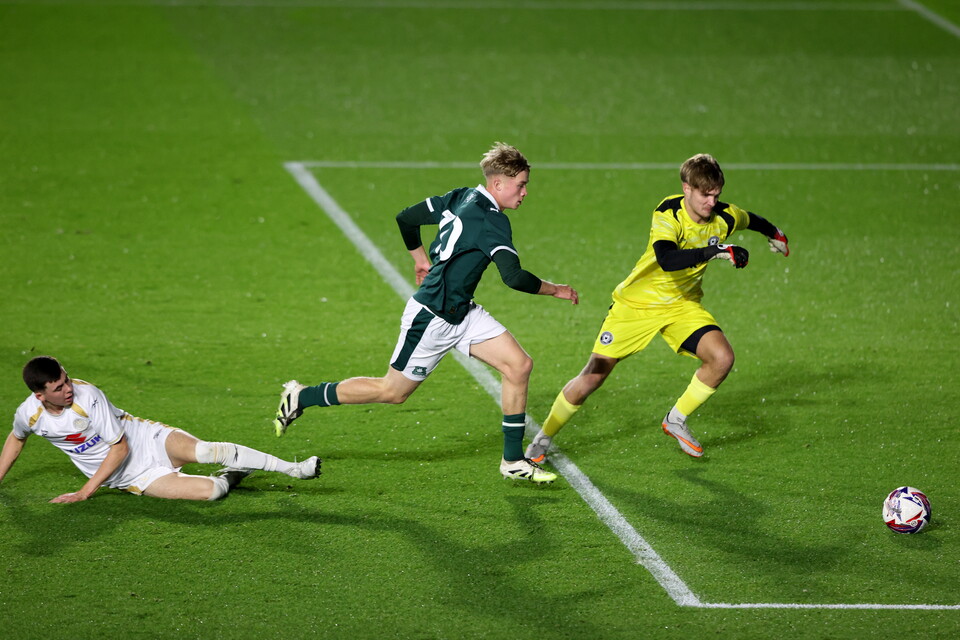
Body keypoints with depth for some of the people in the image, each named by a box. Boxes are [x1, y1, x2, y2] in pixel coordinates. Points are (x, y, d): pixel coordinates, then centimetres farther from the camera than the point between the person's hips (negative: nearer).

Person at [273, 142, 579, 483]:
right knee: (392, 391, 5)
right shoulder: (491, 221, -23)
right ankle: (300, 397, 20)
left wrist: (421, 259, 28)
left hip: (462, 313, 9)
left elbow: (406, 218, 13)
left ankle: (513, 461, 7)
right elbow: (513, 276, -32)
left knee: (518, 365, 0)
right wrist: (554, 290, -17)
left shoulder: (462, 198, 4)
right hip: (432, 318, -9)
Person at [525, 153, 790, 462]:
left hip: (682, 304, 4)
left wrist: (775, 234, 35)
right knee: (594, 375, -6)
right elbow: (667, 260, -46)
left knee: (722, 358, -19)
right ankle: (543, 438, 14)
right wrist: (715, 251, -51)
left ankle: (676, 420, 4)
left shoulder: (724, 217, -10)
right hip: (637, 303, -4)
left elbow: (751, 219, 16)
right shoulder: (668, 213, -27)